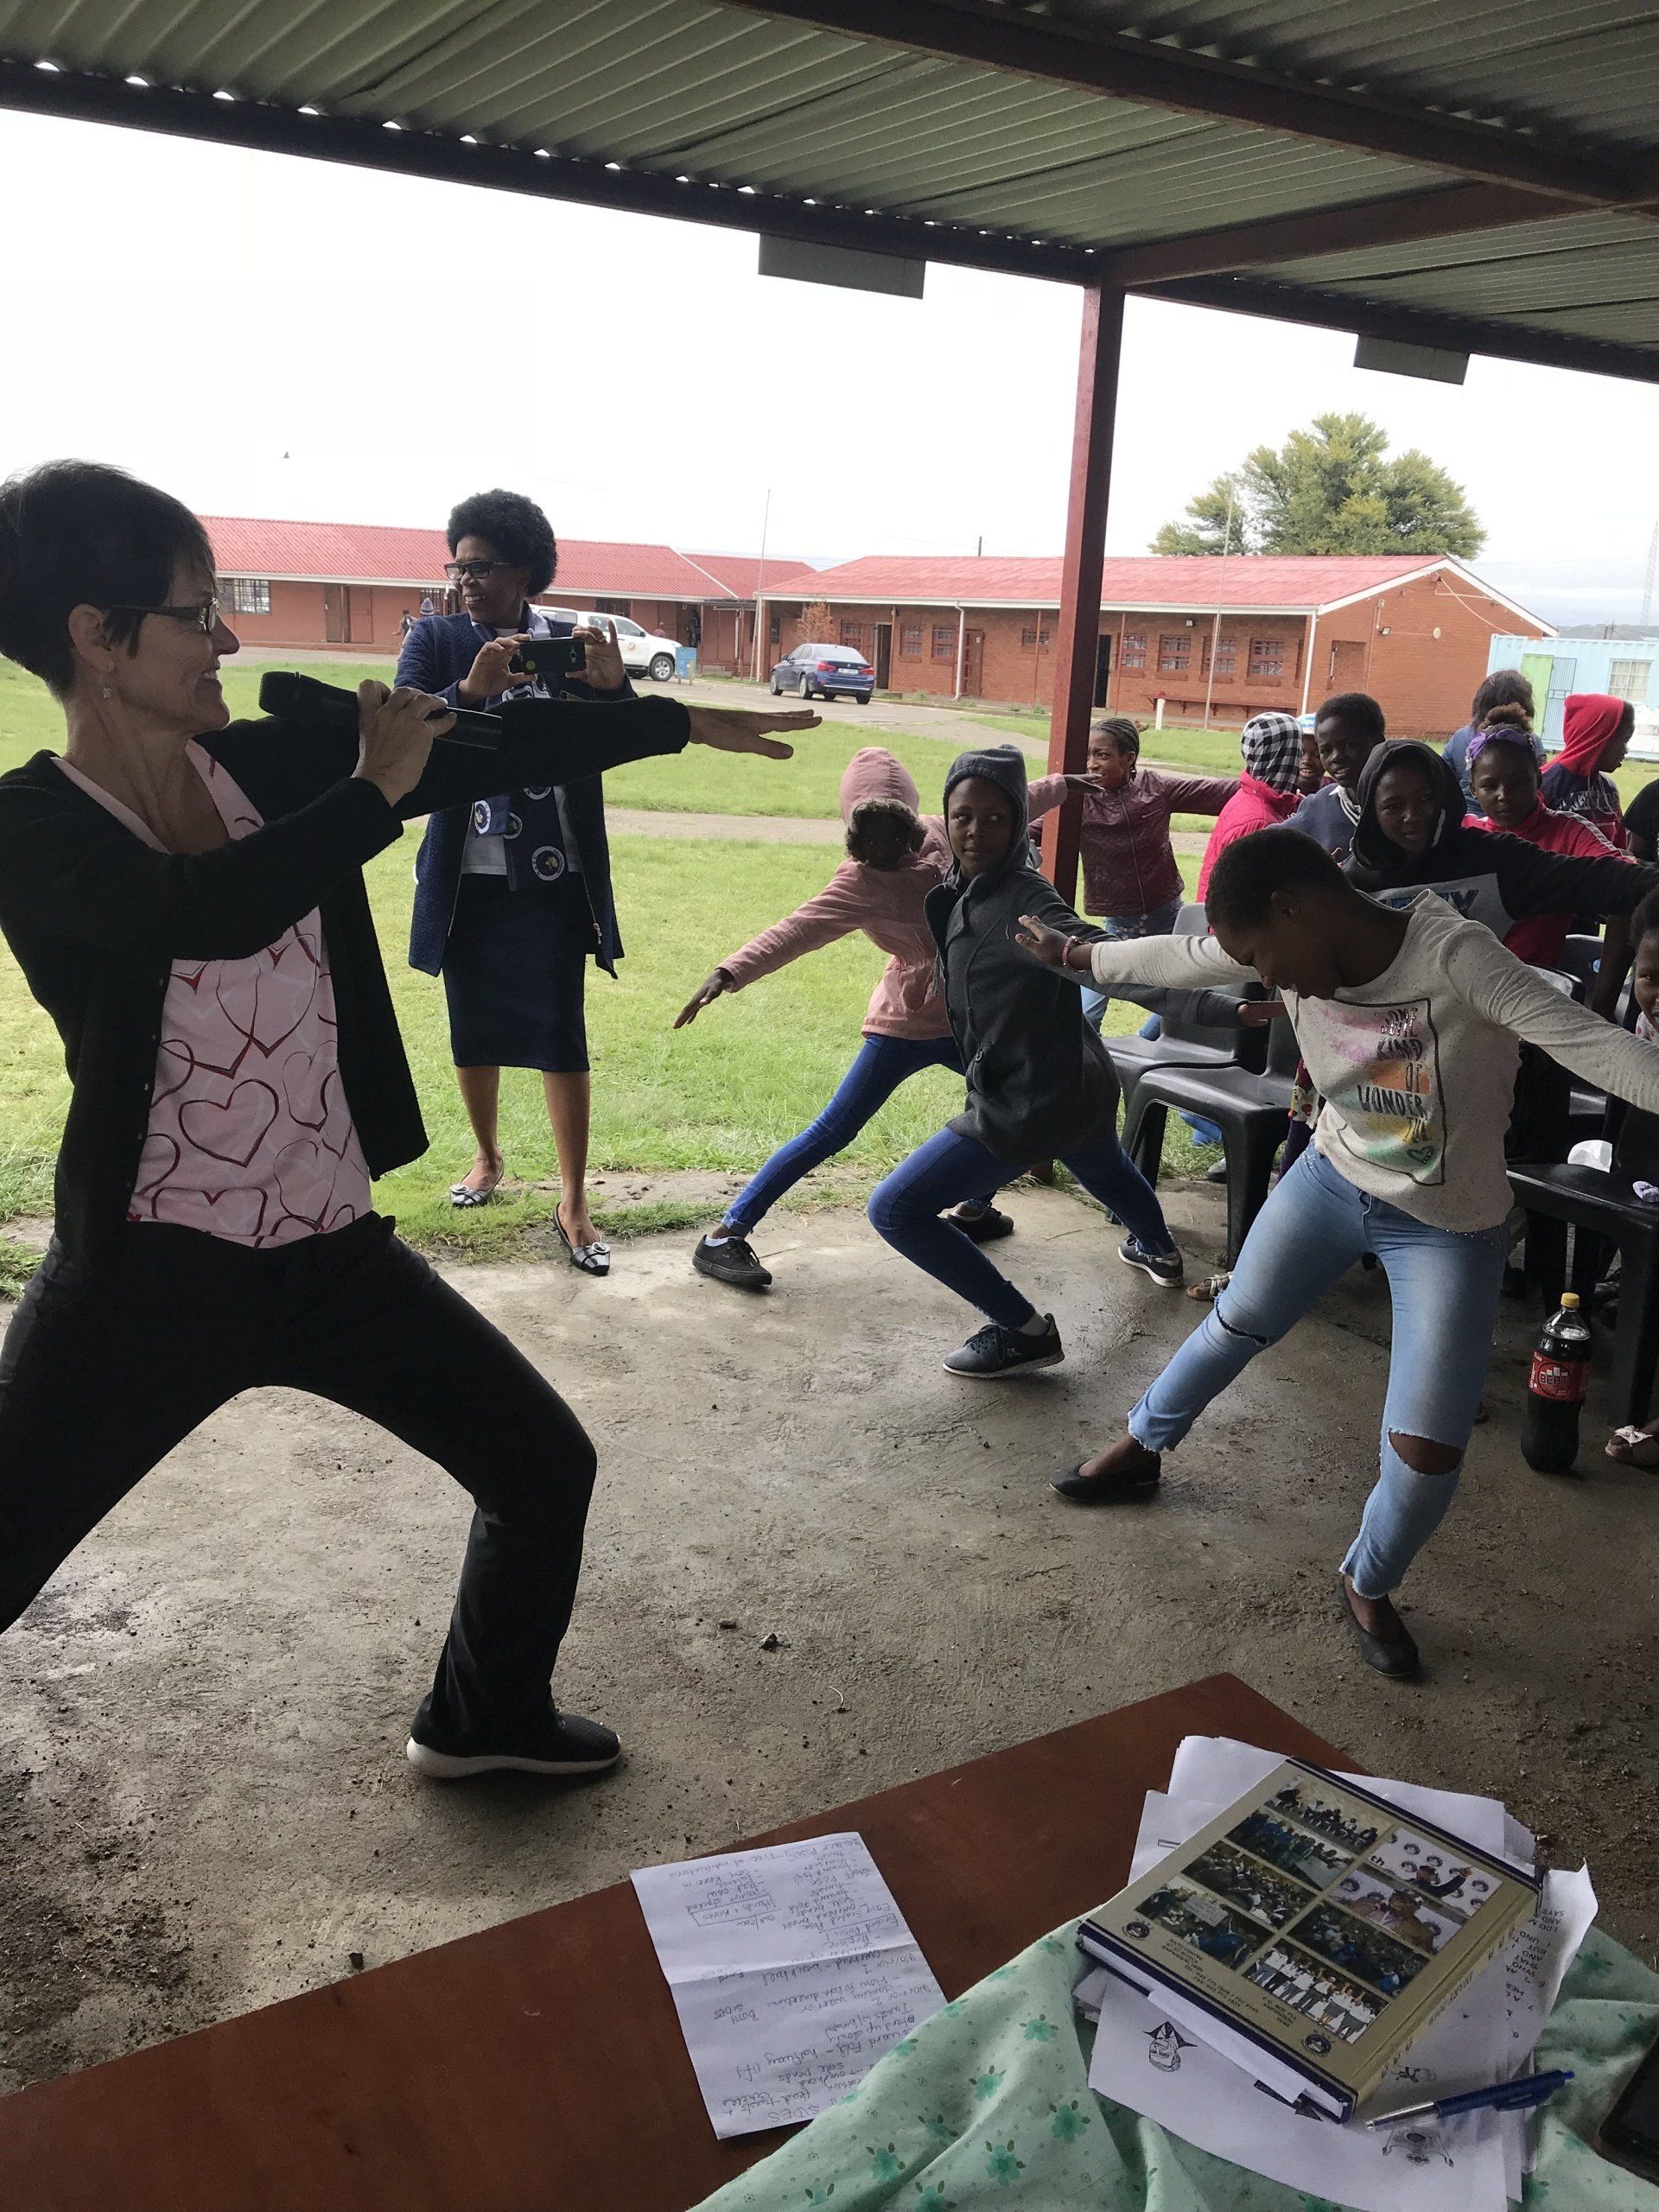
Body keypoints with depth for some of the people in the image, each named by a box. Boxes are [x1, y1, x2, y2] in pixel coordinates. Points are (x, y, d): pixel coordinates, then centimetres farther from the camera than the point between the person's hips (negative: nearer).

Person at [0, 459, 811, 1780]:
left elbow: (496, 751, 3)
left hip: (333, 1250, 5)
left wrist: (686, 720, 6)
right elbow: (213, 912, -32)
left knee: (546, 1467, 11)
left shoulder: (270, 765, 0)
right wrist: (373, 789, -20)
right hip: (151, 1269, -5)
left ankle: (485, 1717, 37)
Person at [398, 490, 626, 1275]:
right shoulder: (436, 639, -1)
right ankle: (487, 1157, 37)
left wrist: (614, 687, -29)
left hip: (553, 879, -1)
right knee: (473, 1032, 14)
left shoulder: (571, 642, 0)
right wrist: (469, 691, -37)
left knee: (561, 1037, -3)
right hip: (469, 878, 1)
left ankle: (572, 1204, 6)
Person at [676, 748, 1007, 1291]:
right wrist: (729, 972, -46)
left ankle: (974, 1209, 38)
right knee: (833, 1132, -12)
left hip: (965, 1018, 8)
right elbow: (796, 930, -32)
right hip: (906, 1026, -7)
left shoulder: (942, 835, -1)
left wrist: (1063, 783, 32)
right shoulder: (860, 883, -18)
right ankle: (724, 1236, -10)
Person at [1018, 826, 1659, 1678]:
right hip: (1332, 1178, 5)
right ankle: (1140, 1450, 49)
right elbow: (1180, 957, 2)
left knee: (1428, 1448, -6)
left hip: (1448, 1229, -5)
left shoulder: (1454, 953, -33)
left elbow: (1588, 1040, -42)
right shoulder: (1299, 947, -14)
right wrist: (1074, 954, 15)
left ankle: (1368, 1588, 25)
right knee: (1237, 1323, 22)